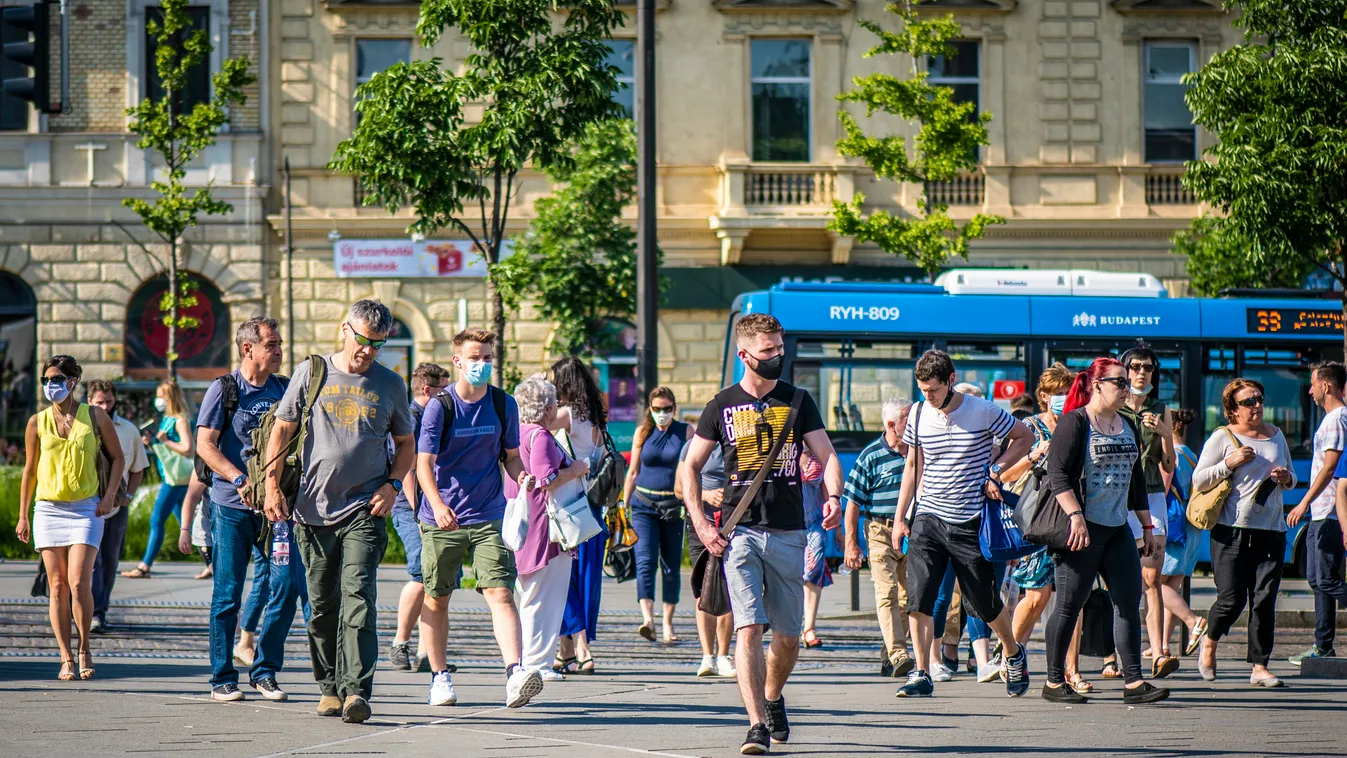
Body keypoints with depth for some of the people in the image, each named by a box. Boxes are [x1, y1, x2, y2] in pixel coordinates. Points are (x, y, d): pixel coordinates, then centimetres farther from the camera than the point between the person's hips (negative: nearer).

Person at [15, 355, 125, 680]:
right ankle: (66, 658, 6)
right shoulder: (37, 422, 6)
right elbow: (29, 470, 12)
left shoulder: (95, 416, 3)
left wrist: (110, 493, -2)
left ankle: (85, 648, 6)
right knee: (57, 587, 0)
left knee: (79, 583, -14)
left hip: (86, 508, -2)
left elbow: (117, 457, 12)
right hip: (49, 508, 2)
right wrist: (23, 516, 10)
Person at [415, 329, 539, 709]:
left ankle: (515, 675, -26)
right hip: (442, 518, -1)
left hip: (488, 517, 1)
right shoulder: (440, 406, -6)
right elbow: (424, 463, -13)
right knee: (436, 598, 8)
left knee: (500, 592, -14)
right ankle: (439, 677, 22)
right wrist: (437, 505, -30)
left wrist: (522, 478, -8)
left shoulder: (503, 405, 4)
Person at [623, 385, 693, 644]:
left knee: (672, 566, 5)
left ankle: (668, 623, 16)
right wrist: (624, 506, 9)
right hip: (644, 504, 0)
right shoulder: (642, 432, 7)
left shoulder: (686, 432, 4)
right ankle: (647, 619, -27)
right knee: (645, 561, -15)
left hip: (674, 506, 0)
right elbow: (633, 472, 12)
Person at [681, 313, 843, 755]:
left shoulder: (798, 402, 8)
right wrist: (700, 524, 0)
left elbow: (826, 456, 5)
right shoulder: (723, 406, 6)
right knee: (749, 627, -14)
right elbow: (690, 467, 11)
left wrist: (832, 496, -16)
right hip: (739, 531, -2)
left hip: (789, 532, 2)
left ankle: (772, 698, 36)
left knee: (788, 636, 8)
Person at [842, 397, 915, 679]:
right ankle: (897, 654, -23)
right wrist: (851, 543, -8)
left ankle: (890, 657, 18)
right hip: (881, 531, -5)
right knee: (887, 593, -14)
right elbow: (853, 503, -5)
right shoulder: (871, 456, -6)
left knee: (906, 595, 8)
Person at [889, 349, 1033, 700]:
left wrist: (994, 471, -7)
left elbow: (1024, 437, 6)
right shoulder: (919, 414, 4)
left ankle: (1013, 653, 33)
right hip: (928, 519, 3)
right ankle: (921, 675, -3)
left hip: (970, 522, -3)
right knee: (918, 598, -10)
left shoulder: (983, 411, -7)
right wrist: (900, 519, 13)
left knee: (985, 602, 6)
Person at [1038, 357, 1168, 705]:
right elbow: (1057, 474, -14)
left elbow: (1137, 480, 24)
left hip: (1118, 530, 7)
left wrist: (1147, 526, 21)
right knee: (1069, 606, -1)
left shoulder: (1127, 426, 17)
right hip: (1082, 529, -7)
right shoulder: (1075, 422, -6)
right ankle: (1054, 682, 8)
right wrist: (1076, 516, -23)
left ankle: (1133, 682, -1)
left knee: (1129, 603, 0)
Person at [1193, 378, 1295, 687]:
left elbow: (1290, 479, 27)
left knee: (1264, 601, -4)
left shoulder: (1276, 435, 16)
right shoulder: (1222, 438, 1)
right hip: (1232, 530, -4)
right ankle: (1210, 642, 23)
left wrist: (1286, 478, 3)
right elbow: (1198, 481, -2)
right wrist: (1229, 463, -13)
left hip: (1271, 531, 4)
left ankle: (1260, 667, 1)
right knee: (1231, 599, -7)